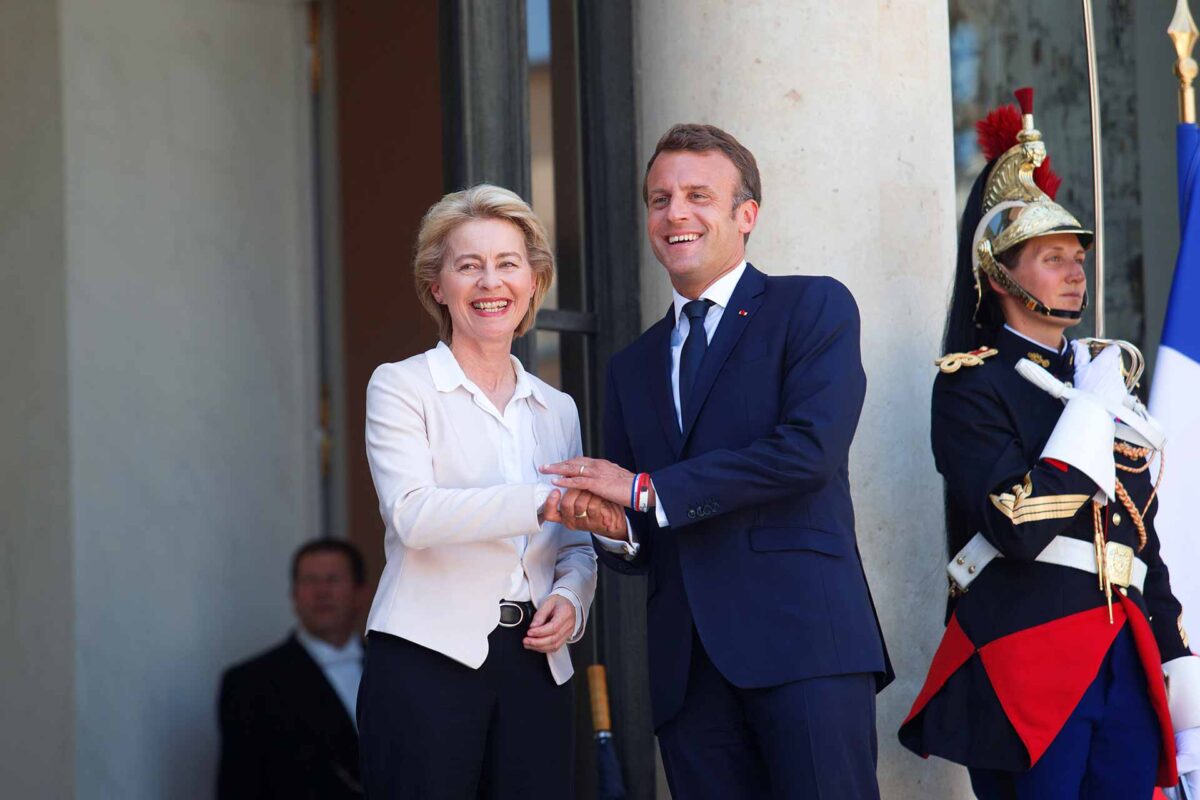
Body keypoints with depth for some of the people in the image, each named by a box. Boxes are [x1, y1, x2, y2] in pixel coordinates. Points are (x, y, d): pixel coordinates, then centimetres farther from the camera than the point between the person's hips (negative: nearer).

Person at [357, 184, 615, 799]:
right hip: (428, 660, -4)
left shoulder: (557, 410, 18)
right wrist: (545, 500, -23)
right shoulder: (400, 386, 2)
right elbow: (412, 513, -14)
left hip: (534, 666, 4)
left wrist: (571, 598, -1)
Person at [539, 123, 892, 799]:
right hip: (689, 665, 5)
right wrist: (613, 530, -3)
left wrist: (648, 491, -8)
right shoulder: (634, 367, 22)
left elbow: (810, 448, -11)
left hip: (803, 640, -5)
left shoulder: (813, 307, 6)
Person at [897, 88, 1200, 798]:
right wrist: (1090, 408, -8)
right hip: (1027, 668, -6)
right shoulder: (973, 383, -2)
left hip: (1124, 661, 6)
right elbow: (1019, 526, -17)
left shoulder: (1109, 377, 19)